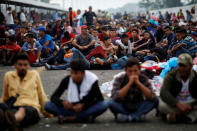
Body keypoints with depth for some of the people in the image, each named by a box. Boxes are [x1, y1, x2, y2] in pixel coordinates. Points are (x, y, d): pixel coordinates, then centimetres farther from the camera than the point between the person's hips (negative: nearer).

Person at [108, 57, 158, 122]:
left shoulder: (143, 79, -11)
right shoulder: (119, 78, -15)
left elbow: (151, 97, -24)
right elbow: (116, 98, -29)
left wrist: (138, 83, -31)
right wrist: (129, 83, -34)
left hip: (138, 108, 2)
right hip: (123, 107, -2)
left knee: (155, 100, -23)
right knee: (111, 103, -31)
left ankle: (127, 117, -29)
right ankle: (137, 116, -23)